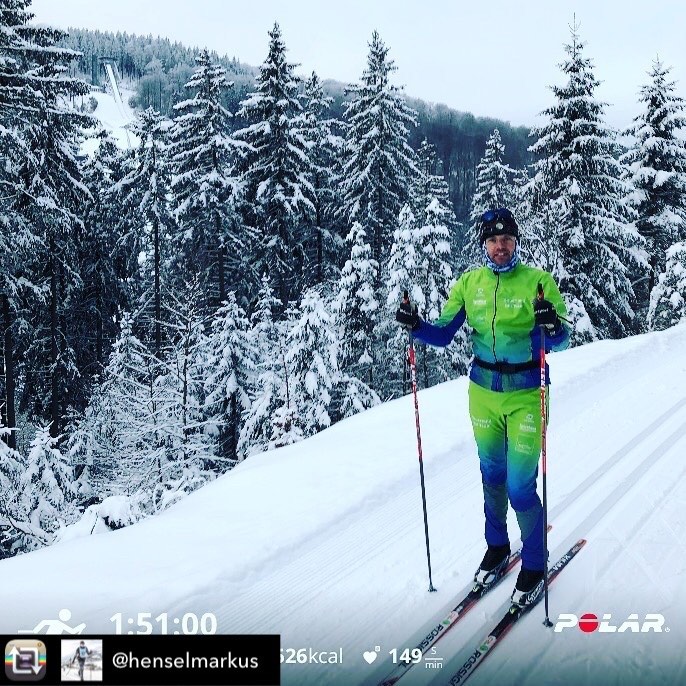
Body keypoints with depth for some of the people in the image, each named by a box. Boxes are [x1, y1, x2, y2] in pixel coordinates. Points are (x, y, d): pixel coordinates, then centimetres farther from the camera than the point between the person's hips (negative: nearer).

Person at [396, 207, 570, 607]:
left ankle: (535, 564, 18)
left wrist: (553, 325, -35)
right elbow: (443, 335, 4)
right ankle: (497, 547, 39)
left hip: (526, 394, -4)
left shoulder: (538, 281, -10)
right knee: (493, 476, 18)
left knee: (520, 486, -3)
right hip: (483, 391, 4)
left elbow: (561, 342, -13)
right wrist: (416, 326, -16)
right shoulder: (470, 283, 0)